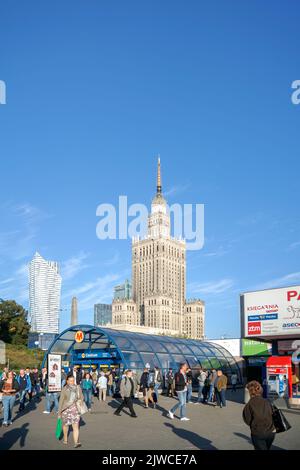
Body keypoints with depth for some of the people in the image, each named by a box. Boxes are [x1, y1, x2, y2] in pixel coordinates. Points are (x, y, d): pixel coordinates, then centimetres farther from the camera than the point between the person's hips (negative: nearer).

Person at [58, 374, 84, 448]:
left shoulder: (78, 388, -1)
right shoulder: (64, 389, -8)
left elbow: (81, 397, 14)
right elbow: (61, 401, -4)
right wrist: (59, 412, -2)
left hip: (75, 409, 1)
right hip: (66, 409, -1)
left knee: (76, 426, -4)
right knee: (66, 424, 13)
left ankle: (76, 442, -2)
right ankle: (65, 438, 29)